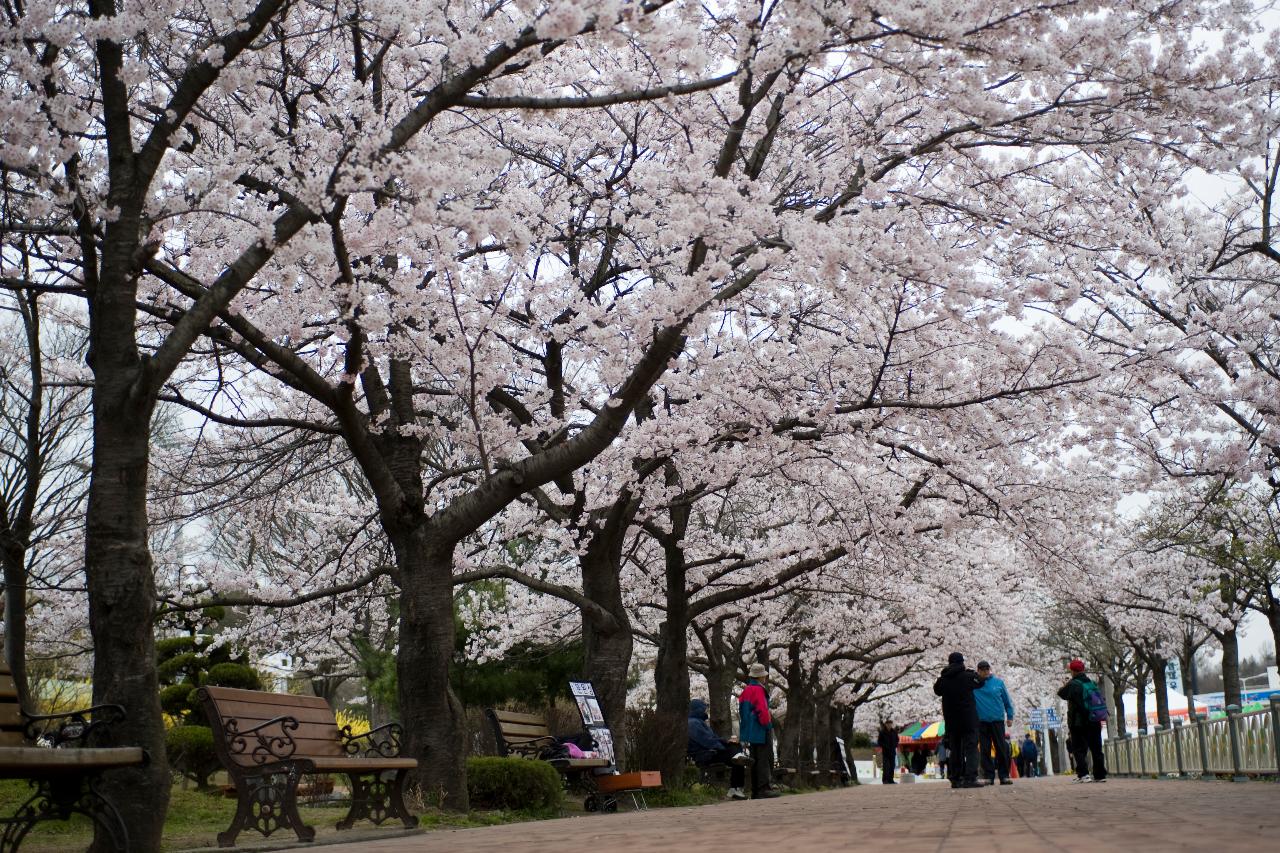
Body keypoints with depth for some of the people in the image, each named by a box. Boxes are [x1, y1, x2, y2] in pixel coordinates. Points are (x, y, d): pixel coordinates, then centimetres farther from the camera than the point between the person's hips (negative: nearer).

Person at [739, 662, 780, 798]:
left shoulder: (745, 691, 16)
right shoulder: (758, 690, -13)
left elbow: (742, 711, 21)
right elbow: (762, 710, -20)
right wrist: (769, 725, -10)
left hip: (749, 731, 9)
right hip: (760, 731, -9)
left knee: (755, 760, 12)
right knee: (763, 759, -9)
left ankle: (755, 791, 13)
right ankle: (763, 788, -14)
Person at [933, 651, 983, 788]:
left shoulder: (943, 679, 1)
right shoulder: (967, 676, -8)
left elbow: (937, 690, 20)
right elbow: (980, 682, 10)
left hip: (951, 720, 4)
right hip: (968, 718, -4)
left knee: (954, 749, 11)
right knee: (971, 747, -5)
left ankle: (955, 779, 9)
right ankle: (970, 778, -18)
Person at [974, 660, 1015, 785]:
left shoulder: (998, 682, 3)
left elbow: (1007, 700, 8)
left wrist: (1010, 716, 6)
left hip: (997, 720, 0)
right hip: (981, 721, 0)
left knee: (1001, 749, 0)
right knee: (985, 750, 2)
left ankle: (1004, 775, 4)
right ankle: (989, 776, 6)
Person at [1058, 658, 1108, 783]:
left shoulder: (1072, 684, -10)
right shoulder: (1092, 683, 8)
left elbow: (1061, 694, 2)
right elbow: (1101, 699, 14)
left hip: (1078, 723, -5)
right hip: (1094, 722, 5)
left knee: (1079, 749, -1)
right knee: (1096, 749, 10)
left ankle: (1083, 774, -12)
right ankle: (1100, 774, 10)